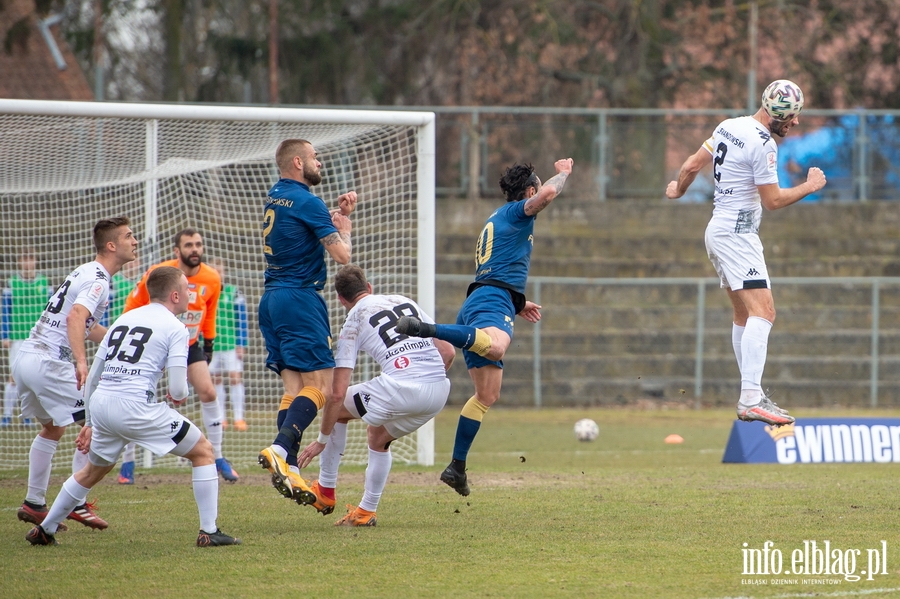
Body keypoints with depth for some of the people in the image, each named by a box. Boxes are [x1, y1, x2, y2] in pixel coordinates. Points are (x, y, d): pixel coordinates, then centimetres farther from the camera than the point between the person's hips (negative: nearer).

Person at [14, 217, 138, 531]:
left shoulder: (86, 273, 18)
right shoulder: (98, 280, -12)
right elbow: (75, 317, -30)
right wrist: (81, 362, -42)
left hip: (25, 357, 10)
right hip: (48, 362, -10)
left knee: (52, 428, 24)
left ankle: (33, 504, 25)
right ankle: (77, 503, -4)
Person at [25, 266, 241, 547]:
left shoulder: (124, 318, 20)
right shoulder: (174, 327, 1)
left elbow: (93, 377, 22)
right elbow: (178, 390, -7)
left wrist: (90, 423, 30)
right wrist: (179, 395, 17)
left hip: (99, 404, 7)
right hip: (136, 407, -7)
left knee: (95, 469, 30)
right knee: (203, 451, 8)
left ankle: (44, 530, 37)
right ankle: (209, 532, 2)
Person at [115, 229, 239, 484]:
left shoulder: (211, 279, -10)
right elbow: (132, 307, -6)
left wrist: (208, 343, 12)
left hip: (190, 345, 2)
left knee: (208, 392, -10)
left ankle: (218, 458, 3)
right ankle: (128, 463, 5)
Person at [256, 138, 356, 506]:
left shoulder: (275, 197, 15)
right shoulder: (306, 202, -11)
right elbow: (341, 255, -12)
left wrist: (336, 210, 17)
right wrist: (343, 227, 8)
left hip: (272, 297, 9)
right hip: (300, 298, -9)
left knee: (294, 386, 5)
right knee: (321, 384, -11)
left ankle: (289, 469, -6)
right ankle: (281, 450, -29)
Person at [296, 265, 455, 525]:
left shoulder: (354, 322, 8)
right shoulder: (405, 301, 21)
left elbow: (338, 393, 4)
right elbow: (448, 351, 18)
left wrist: (322, 440, 14)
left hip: (400, 386, -5)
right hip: (440, 390, 5)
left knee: (338, 407, 21)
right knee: (378, 437, 31)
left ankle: (325, 491, 26)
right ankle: (366, 512, 31)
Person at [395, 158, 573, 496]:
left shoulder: (497, 220, 33)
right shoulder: (516, 212, 6)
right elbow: (548, 193, -15)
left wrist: (518, 304, 46)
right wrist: (563, 173, 4)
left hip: (476, 302, 10)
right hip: (494, 301, -10)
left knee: (487, 396, 9)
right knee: (495, 345, -44)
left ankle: (457, 467, 6)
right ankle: (424, 329, -55)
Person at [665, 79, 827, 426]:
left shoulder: (729, 127, 9)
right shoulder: (763, 144, -17)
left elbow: (692, 166, 16)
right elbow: (773, 201, -14)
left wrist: (678, 189, 36)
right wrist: (810, 187, -1)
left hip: (717, 229, 10)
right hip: (737, 233, -10)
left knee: (743, 315, 16)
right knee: (763, 311, -19)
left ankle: (751, 397, 18)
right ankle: (751, 400, -32)